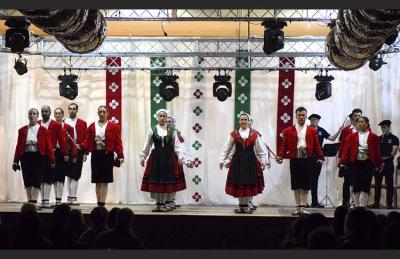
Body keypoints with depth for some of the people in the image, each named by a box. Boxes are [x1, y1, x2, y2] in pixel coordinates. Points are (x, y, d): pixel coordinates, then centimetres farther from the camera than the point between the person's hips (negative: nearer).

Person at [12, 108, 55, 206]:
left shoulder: (43, 130, 4)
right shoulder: (22, 130, 10)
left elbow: (49, 146, 0)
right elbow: (18, 146, 7)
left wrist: (52, 160, -7)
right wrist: (16, 161, 1)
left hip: (38, 157, -2)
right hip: (26, 156, 2)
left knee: (36, 180, -6)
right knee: (27, 181, 5)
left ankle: (34, 201, -3)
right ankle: (29, 201, 13)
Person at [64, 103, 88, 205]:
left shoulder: (82, 123, 9)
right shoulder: (63, 123, 8)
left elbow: (86, 139, 5)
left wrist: (85, 153, -3)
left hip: (78, 152, -1)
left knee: (75, 175, -5)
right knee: (69, 175, 6)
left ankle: (73, 197, -2)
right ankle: (70, 197, 12)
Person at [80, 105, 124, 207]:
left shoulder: (114, 126, 3)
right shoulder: (92, 126, 10)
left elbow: (118, 142, -2)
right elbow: (87, 141, 5)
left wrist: (120, 155, -11)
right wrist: (81, 147, -15)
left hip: (107, 155, -2)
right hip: (95, 155, 3)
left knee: (104, 181, -3)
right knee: (97, 181, 6)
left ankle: (102, 203, -2)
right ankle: (99, 203, 13)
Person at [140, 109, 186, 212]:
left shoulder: (172, 131, 3)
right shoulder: (152, 130, 3)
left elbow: (177, 145, 3)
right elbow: (147, 145, 8)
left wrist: (180, 157, -6)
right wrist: (142, 157, 9)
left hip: (169, 158, 0)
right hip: (156, 157, 0)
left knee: (166, 181, 1)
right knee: (155, 181, 1)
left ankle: (163, 204, 11)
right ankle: (158, 204, 11)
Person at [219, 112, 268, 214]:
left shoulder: (255, 134, 3)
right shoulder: (234, 134, 2)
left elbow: (260, 149, 8)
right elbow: (226, 149, 6)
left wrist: (263, 161, 4)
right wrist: (222, 160, 2)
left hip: (251, 161, 0)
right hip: (237, 161, 0)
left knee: (249, 183, 2)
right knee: (238, 184, 3)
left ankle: (246, 205, 14)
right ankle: (241, 205, 15)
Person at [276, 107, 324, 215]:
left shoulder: (312, 131, 8)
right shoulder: (288, 131, 5)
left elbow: (316, 146, 6)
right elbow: (284, 145, 2)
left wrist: (321, 157, -3)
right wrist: (280, 155, -12)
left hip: (307, 160, 0)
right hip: (294, 160, 0)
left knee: (305, 185, 0)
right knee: (295, 185, 4)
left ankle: (303, 207, 4)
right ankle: (298, 207, 12)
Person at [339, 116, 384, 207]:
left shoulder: (373, 137, 4)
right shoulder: (351, 136, 7)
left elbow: (377, 151, 4)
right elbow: (346, 150, 3)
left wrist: (380, 163, 2)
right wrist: (343, 162, -3)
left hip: (368, 164, -1)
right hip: (355, 163, 1)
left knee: (365, 186, -6)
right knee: (356, 186, 3)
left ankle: (362, 206, -5)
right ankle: (357, 206, 11)